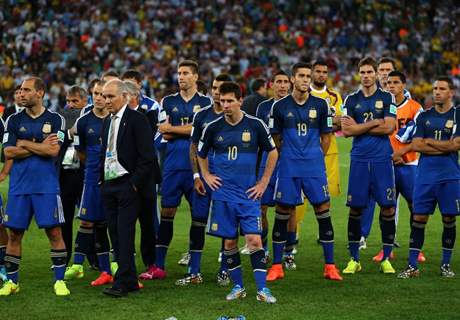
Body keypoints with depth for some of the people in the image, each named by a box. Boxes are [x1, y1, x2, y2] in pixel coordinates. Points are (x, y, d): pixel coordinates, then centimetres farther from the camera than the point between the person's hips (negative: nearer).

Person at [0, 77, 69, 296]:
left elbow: (53, 150, -12)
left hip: (47, 186, -2)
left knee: (54, 232, -5)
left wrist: (25, 144, -6)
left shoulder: (55, 120, 1)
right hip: (19, 186, 3)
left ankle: (59, 280, 3)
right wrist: (40, 147, -7)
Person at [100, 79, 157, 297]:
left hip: (128, 186, -8)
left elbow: (147, 156, -13)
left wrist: (134, 184, -14)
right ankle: (130, 281, 12)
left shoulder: (137, 120, -8)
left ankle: (122, 283, -11)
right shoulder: (107, 122, 15)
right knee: (115, 235, 6)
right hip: (109, 185, 8)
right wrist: (102, 180, 12)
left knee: (125, 234, -10)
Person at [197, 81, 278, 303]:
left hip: (249, 193, -2)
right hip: (223, 194, 2)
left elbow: (272, 152, 9)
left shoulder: (255, 125, -3)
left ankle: (262, 289, -7)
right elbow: (201, 154, 19)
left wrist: (264, 182, 5)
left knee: (254, 239, -10)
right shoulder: (213, 127, 1)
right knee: (229, 242, 4)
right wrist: (206, 176, 7)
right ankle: (238, 286, 16)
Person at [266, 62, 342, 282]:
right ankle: (276, 266, 8)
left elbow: (326, 136, 13)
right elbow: (276, 138, 12)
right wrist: (287, 159, 11)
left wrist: (317, 158, 10)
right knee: (282, 213, 0)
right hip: (288, 168, 0)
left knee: (323, 212, -2)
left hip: (314, 166, 1)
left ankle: (330, 266, 5)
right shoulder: (280, 106, 3)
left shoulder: (320, 105, 4)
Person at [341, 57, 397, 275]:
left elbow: (389, 127, -8)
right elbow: (346, 130, -4)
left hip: (382, 159, -1)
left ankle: (386, 259, 7)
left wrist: (359, 127, -6)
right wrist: (375, 123, -8)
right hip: (359, 159, 1)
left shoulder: (387, 98, 4)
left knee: (387, 207, -2)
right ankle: (354, 259, 10)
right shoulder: (351, 100, 8)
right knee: (355, 208, 1)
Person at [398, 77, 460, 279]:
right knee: (419, 218, -1)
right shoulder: (424, 116, 9)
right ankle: (412, 266, 2)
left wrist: (429, 142, -4)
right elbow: (416, 145, -1)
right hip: (425, 174, 2)